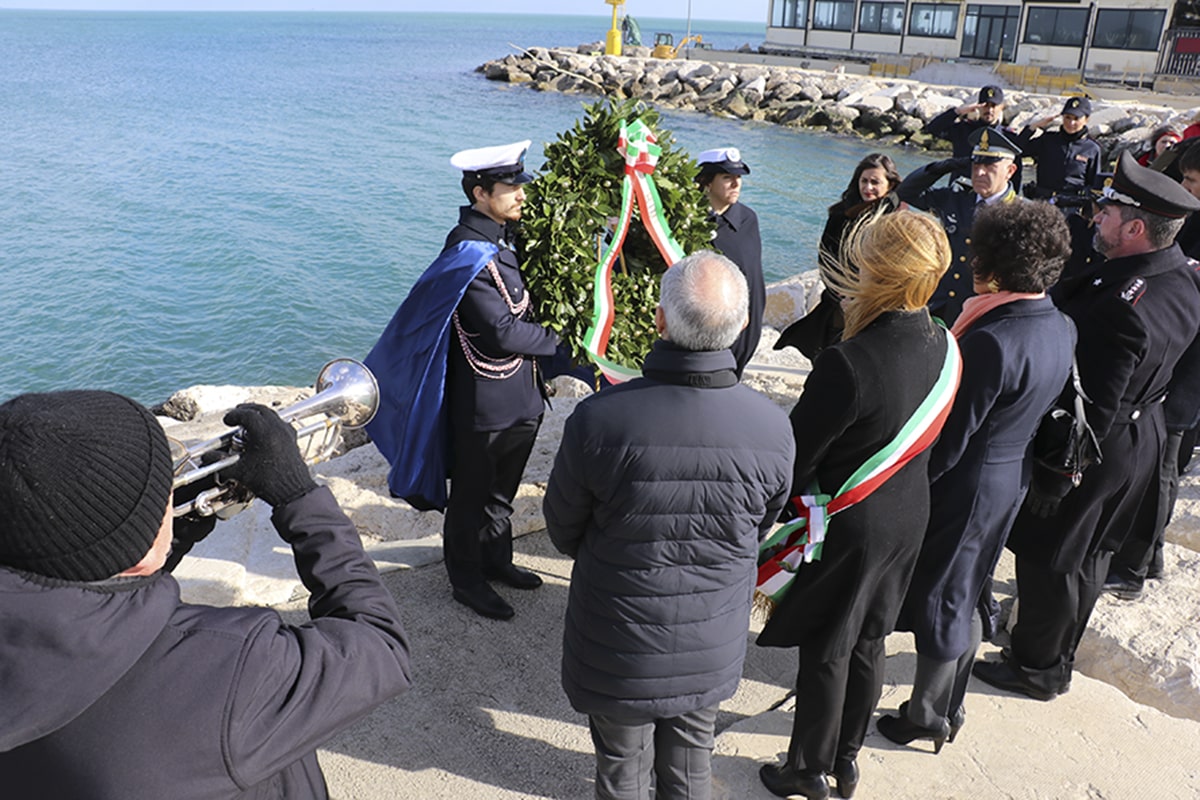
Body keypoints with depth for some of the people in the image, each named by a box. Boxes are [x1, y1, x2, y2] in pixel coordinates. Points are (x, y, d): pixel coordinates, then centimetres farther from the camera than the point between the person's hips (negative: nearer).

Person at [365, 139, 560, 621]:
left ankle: (495, 560, 42)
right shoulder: (470, 255, -23)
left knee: (502, 489, 24)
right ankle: (466, 579, 27)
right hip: (484, 404, -9)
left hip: (518, 396, 9)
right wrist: (560, 341, -11)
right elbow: (503, 333, -25)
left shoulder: (500, 239, 7)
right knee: (472, 494, 10)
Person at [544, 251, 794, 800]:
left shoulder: (599, 419, -29)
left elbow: (563, 530, -11)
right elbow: (759, 530, -2)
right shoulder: (772, 428, -21)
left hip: (617, 651, -2)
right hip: (711, 649, 3)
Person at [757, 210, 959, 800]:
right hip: (909, 518, 7)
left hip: (848, 527, -7)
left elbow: (797, 456, -22)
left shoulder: (847, 364, -32)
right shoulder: (943, 347, -9)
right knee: (867, 642, 23)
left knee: (825, 652, 13)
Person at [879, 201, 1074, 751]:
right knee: (966, 594, 23)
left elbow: (948, 440, -23)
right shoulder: (1061, 329, -3)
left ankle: (928, 716, 30)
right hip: (1013, 474, 9)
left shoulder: (991, 341, -29)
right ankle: (949, 707, 41)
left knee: (941, 598, 10)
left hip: (967, 482, -8)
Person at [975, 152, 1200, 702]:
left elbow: (1093, 408, -29)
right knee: (1088, 555, 24)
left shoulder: (1119, 307, -33)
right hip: (1141, 434, 10)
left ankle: (1036, 668, 29)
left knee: (1048, 559, 9)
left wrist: (1052, 477, -20)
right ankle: (1059, 657, 44)